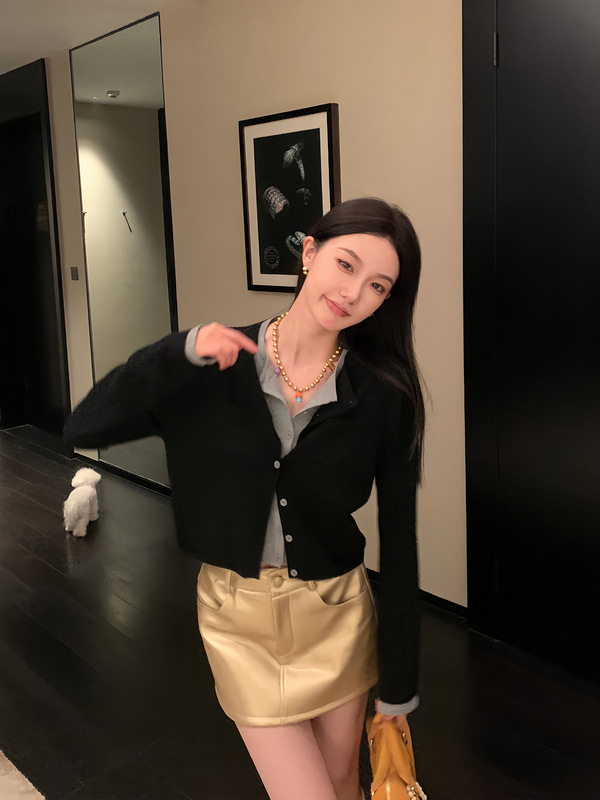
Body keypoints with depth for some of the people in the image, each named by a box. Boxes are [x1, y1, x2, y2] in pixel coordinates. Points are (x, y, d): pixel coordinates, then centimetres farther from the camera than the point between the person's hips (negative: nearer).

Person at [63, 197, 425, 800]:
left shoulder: (383, 395, -11)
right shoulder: (220, 367, -10)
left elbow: (398, 541, -7)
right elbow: (83, 429, -13)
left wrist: (398, 682, -3)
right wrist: (181, 353, -25)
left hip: (336, 616, 1)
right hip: (238, 617, 0)